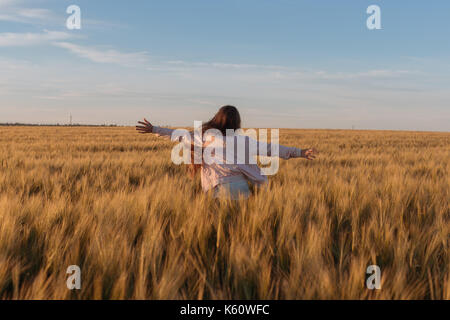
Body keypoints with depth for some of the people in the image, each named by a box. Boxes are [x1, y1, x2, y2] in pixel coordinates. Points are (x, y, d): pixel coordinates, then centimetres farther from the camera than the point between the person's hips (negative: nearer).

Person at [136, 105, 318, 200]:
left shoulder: (207, 138, 4)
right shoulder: (242, 140, 4)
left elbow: (181, 136, 11)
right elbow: (269, 149, 3)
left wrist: (154, 129, 21)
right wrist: (299, 153, 6)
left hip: (222, 190, -1)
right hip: (243, 188, 1)